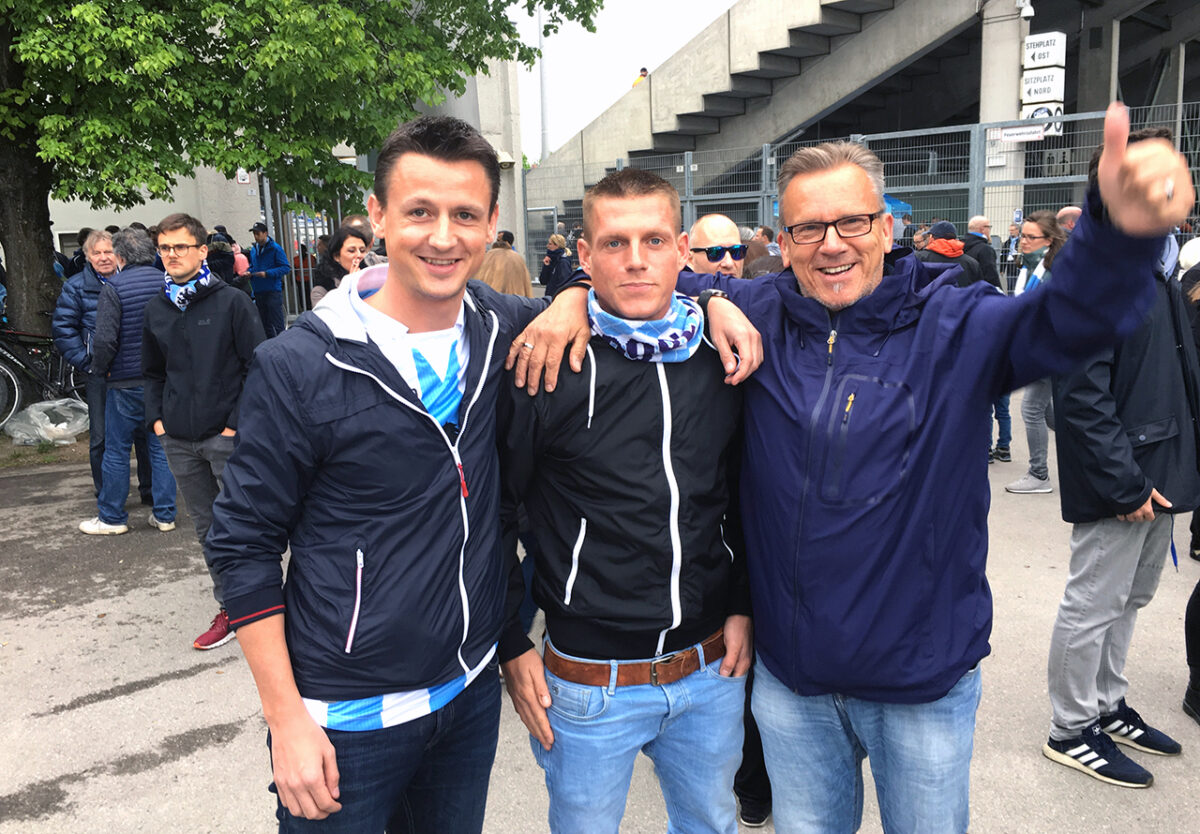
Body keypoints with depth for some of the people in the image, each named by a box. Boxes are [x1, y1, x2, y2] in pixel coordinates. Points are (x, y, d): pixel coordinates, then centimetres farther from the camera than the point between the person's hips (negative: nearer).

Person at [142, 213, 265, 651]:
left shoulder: (232, 301, -6)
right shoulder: (156, 309, 10)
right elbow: (153, 372, 21)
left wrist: (238, 421, -13)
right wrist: (157, 417, 7)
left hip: (227, 436, -5)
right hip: (179, 441, 6)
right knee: (208, 528, 13)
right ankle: (229, 609, 24)